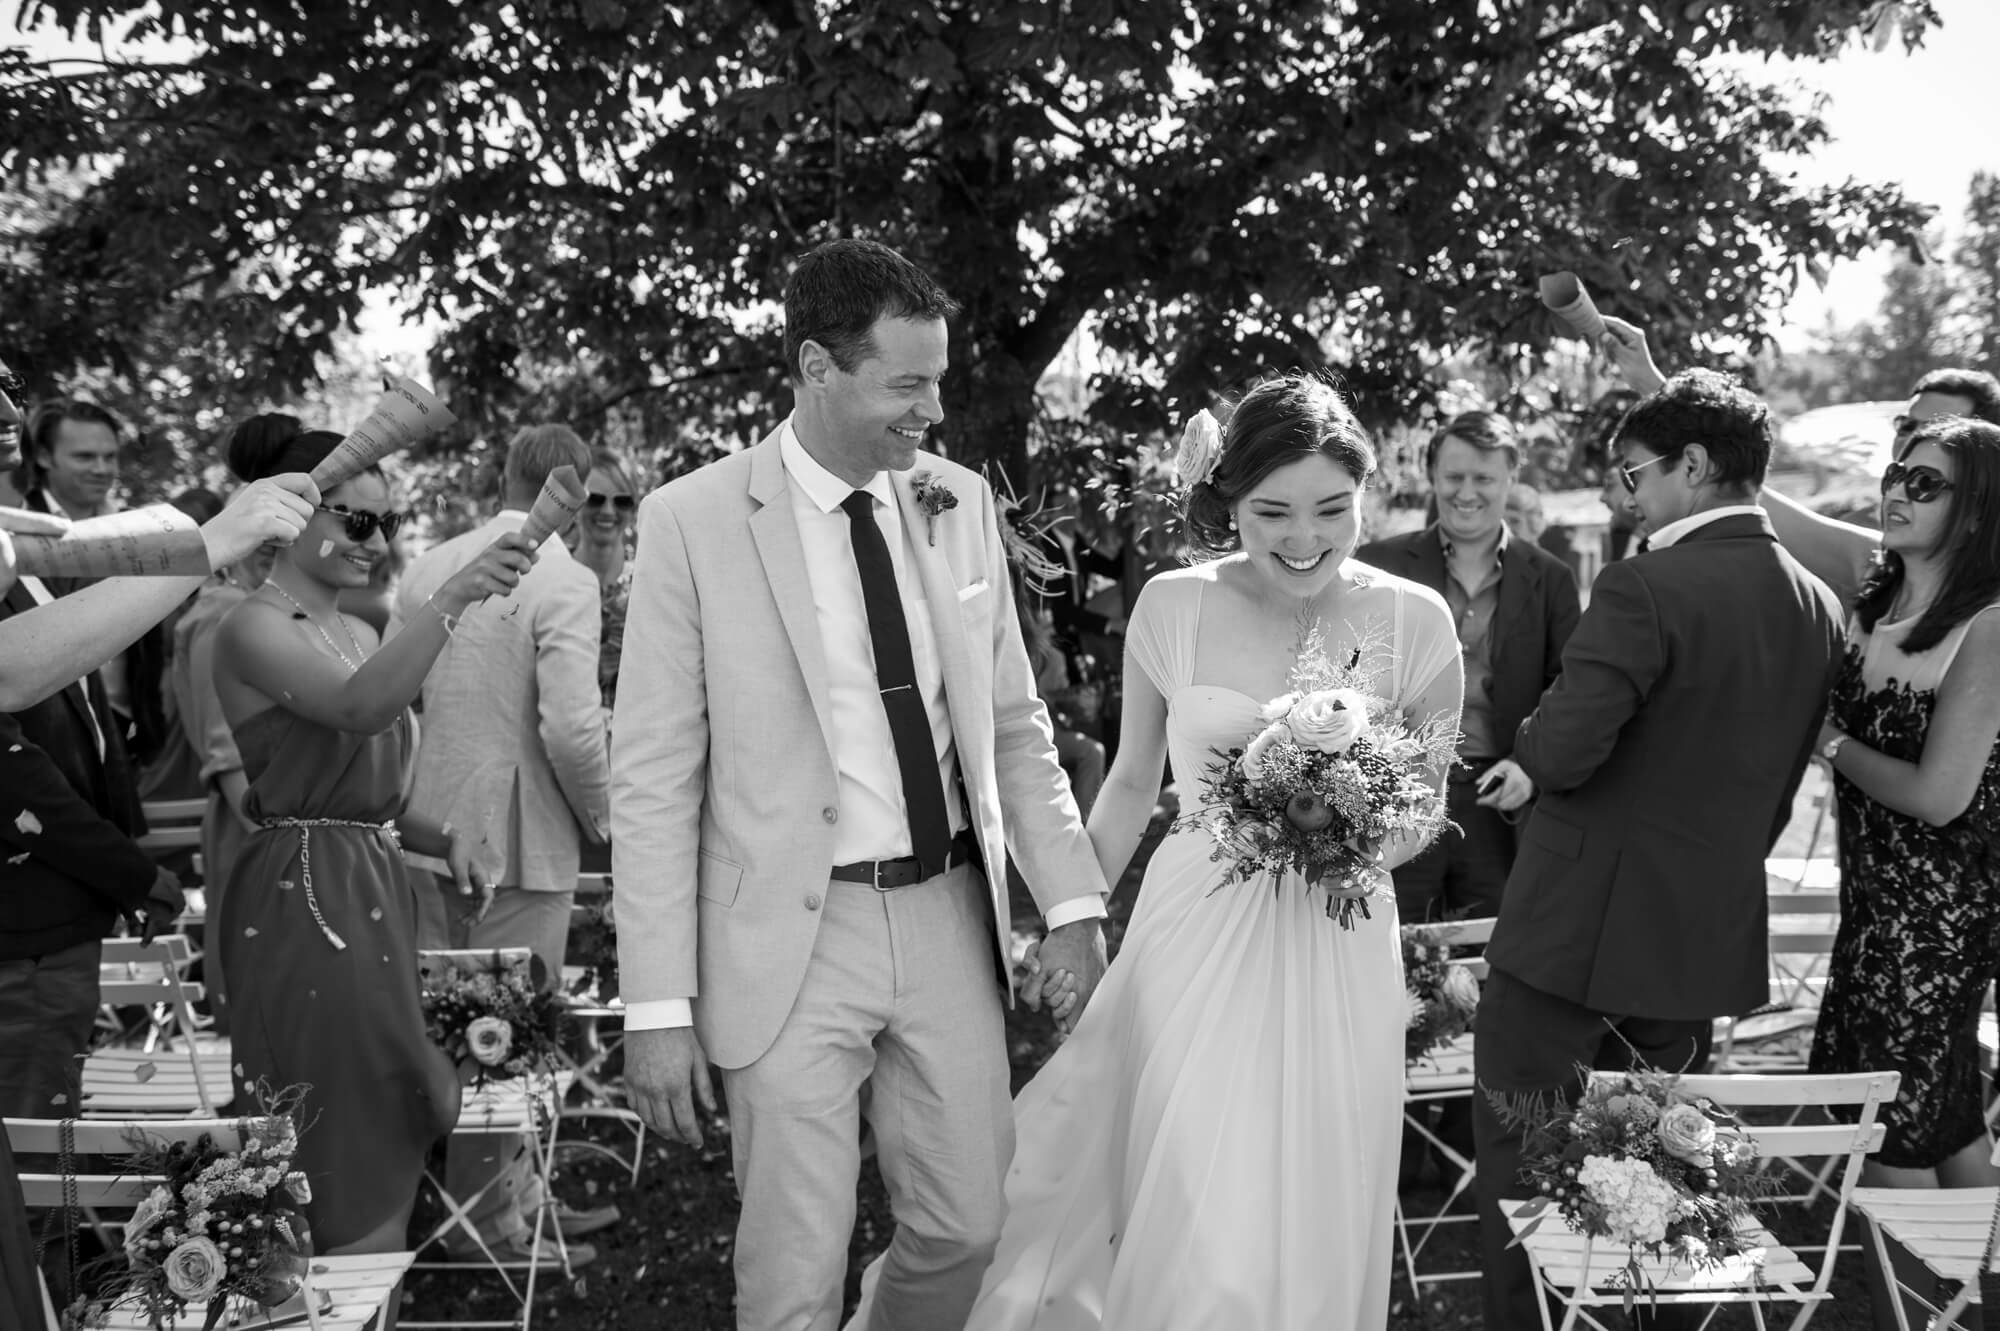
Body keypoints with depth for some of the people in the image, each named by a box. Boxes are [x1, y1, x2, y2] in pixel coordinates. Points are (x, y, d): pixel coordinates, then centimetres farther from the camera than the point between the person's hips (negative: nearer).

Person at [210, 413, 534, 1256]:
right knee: (351, 1164, -5)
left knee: (387, 1147, 12)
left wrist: (442, 840, 1)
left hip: (373, 897, 8)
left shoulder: (360, 634, 14)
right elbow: (360, 709, -30)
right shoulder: (254, 628, -10)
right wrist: (450, 602, -42)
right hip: (303, 902, -8)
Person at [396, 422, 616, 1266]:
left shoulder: (428, 567, 5)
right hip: (522, 839, -7)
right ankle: (487, 1227, 19)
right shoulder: (564, 582, -16)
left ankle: (521, 1196, 32)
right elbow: (571, 729, -24)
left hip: (433, 830, 7)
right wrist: (599, 815, -6)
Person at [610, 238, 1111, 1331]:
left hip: (951, 917, 4)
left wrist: (1072, 902, 1)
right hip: (794, 935, -4)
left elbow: (1015, 724, 10)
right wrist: (658, 1008, -11)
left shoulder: (962, 503, 4)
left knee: (965, 1229, 14)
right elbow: (652, 780, -8)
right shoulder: (692, 520, -9)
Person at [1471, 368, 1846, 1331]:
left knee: (1518, 1165, 8)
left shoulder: (1646, 587, -21)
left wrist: (1521, 749, -4)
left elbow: (1561, 753, -26)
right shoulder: (1819, 608, 4)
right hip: (1713, 937, 8)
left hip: (1575, 931, -7)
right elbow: (1780, 781, 11)